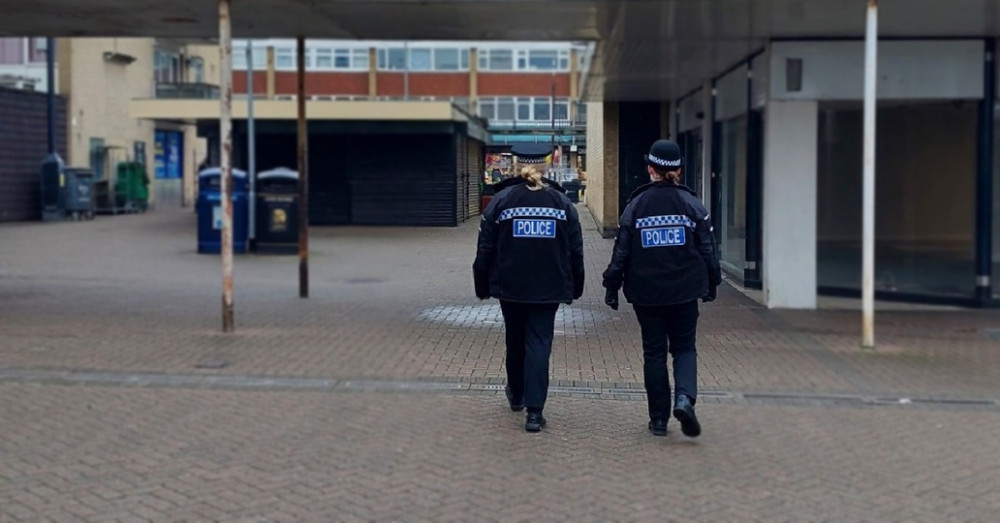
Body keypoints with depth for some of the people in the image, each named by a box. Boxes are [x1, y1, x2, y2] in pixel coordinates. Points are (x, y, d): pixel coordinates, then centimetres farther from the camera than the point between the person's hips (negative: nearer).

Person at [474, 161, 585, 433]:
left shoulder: (500, 199, 3)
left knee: (515, 339, 18)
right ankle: (534, 410, -9)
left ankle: (516, 395, 38)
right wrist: (575, 288, 14)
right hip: (549, 288, 0)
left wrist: (483, 286, 9)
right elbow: (576, 250, 7)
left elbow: (485, 249, 2)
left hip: (510, 287, 0)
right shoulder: (562, 202, 7)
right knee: (539, 343, -1)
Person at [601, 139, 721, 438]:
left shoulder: (635, 206, -3)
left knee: (654, 352, 10)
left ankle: (659, 419, 11)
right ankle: (684, 397, -15)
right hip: (685, 291, 0)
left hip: (645, 293, 0)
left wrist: (612, 287, 6)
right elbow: (708, 249, 2)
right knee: (684, 347, 12)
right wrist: (712, 284, 14)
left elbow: (621, 252, -2)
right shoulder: (691, 205, -2)